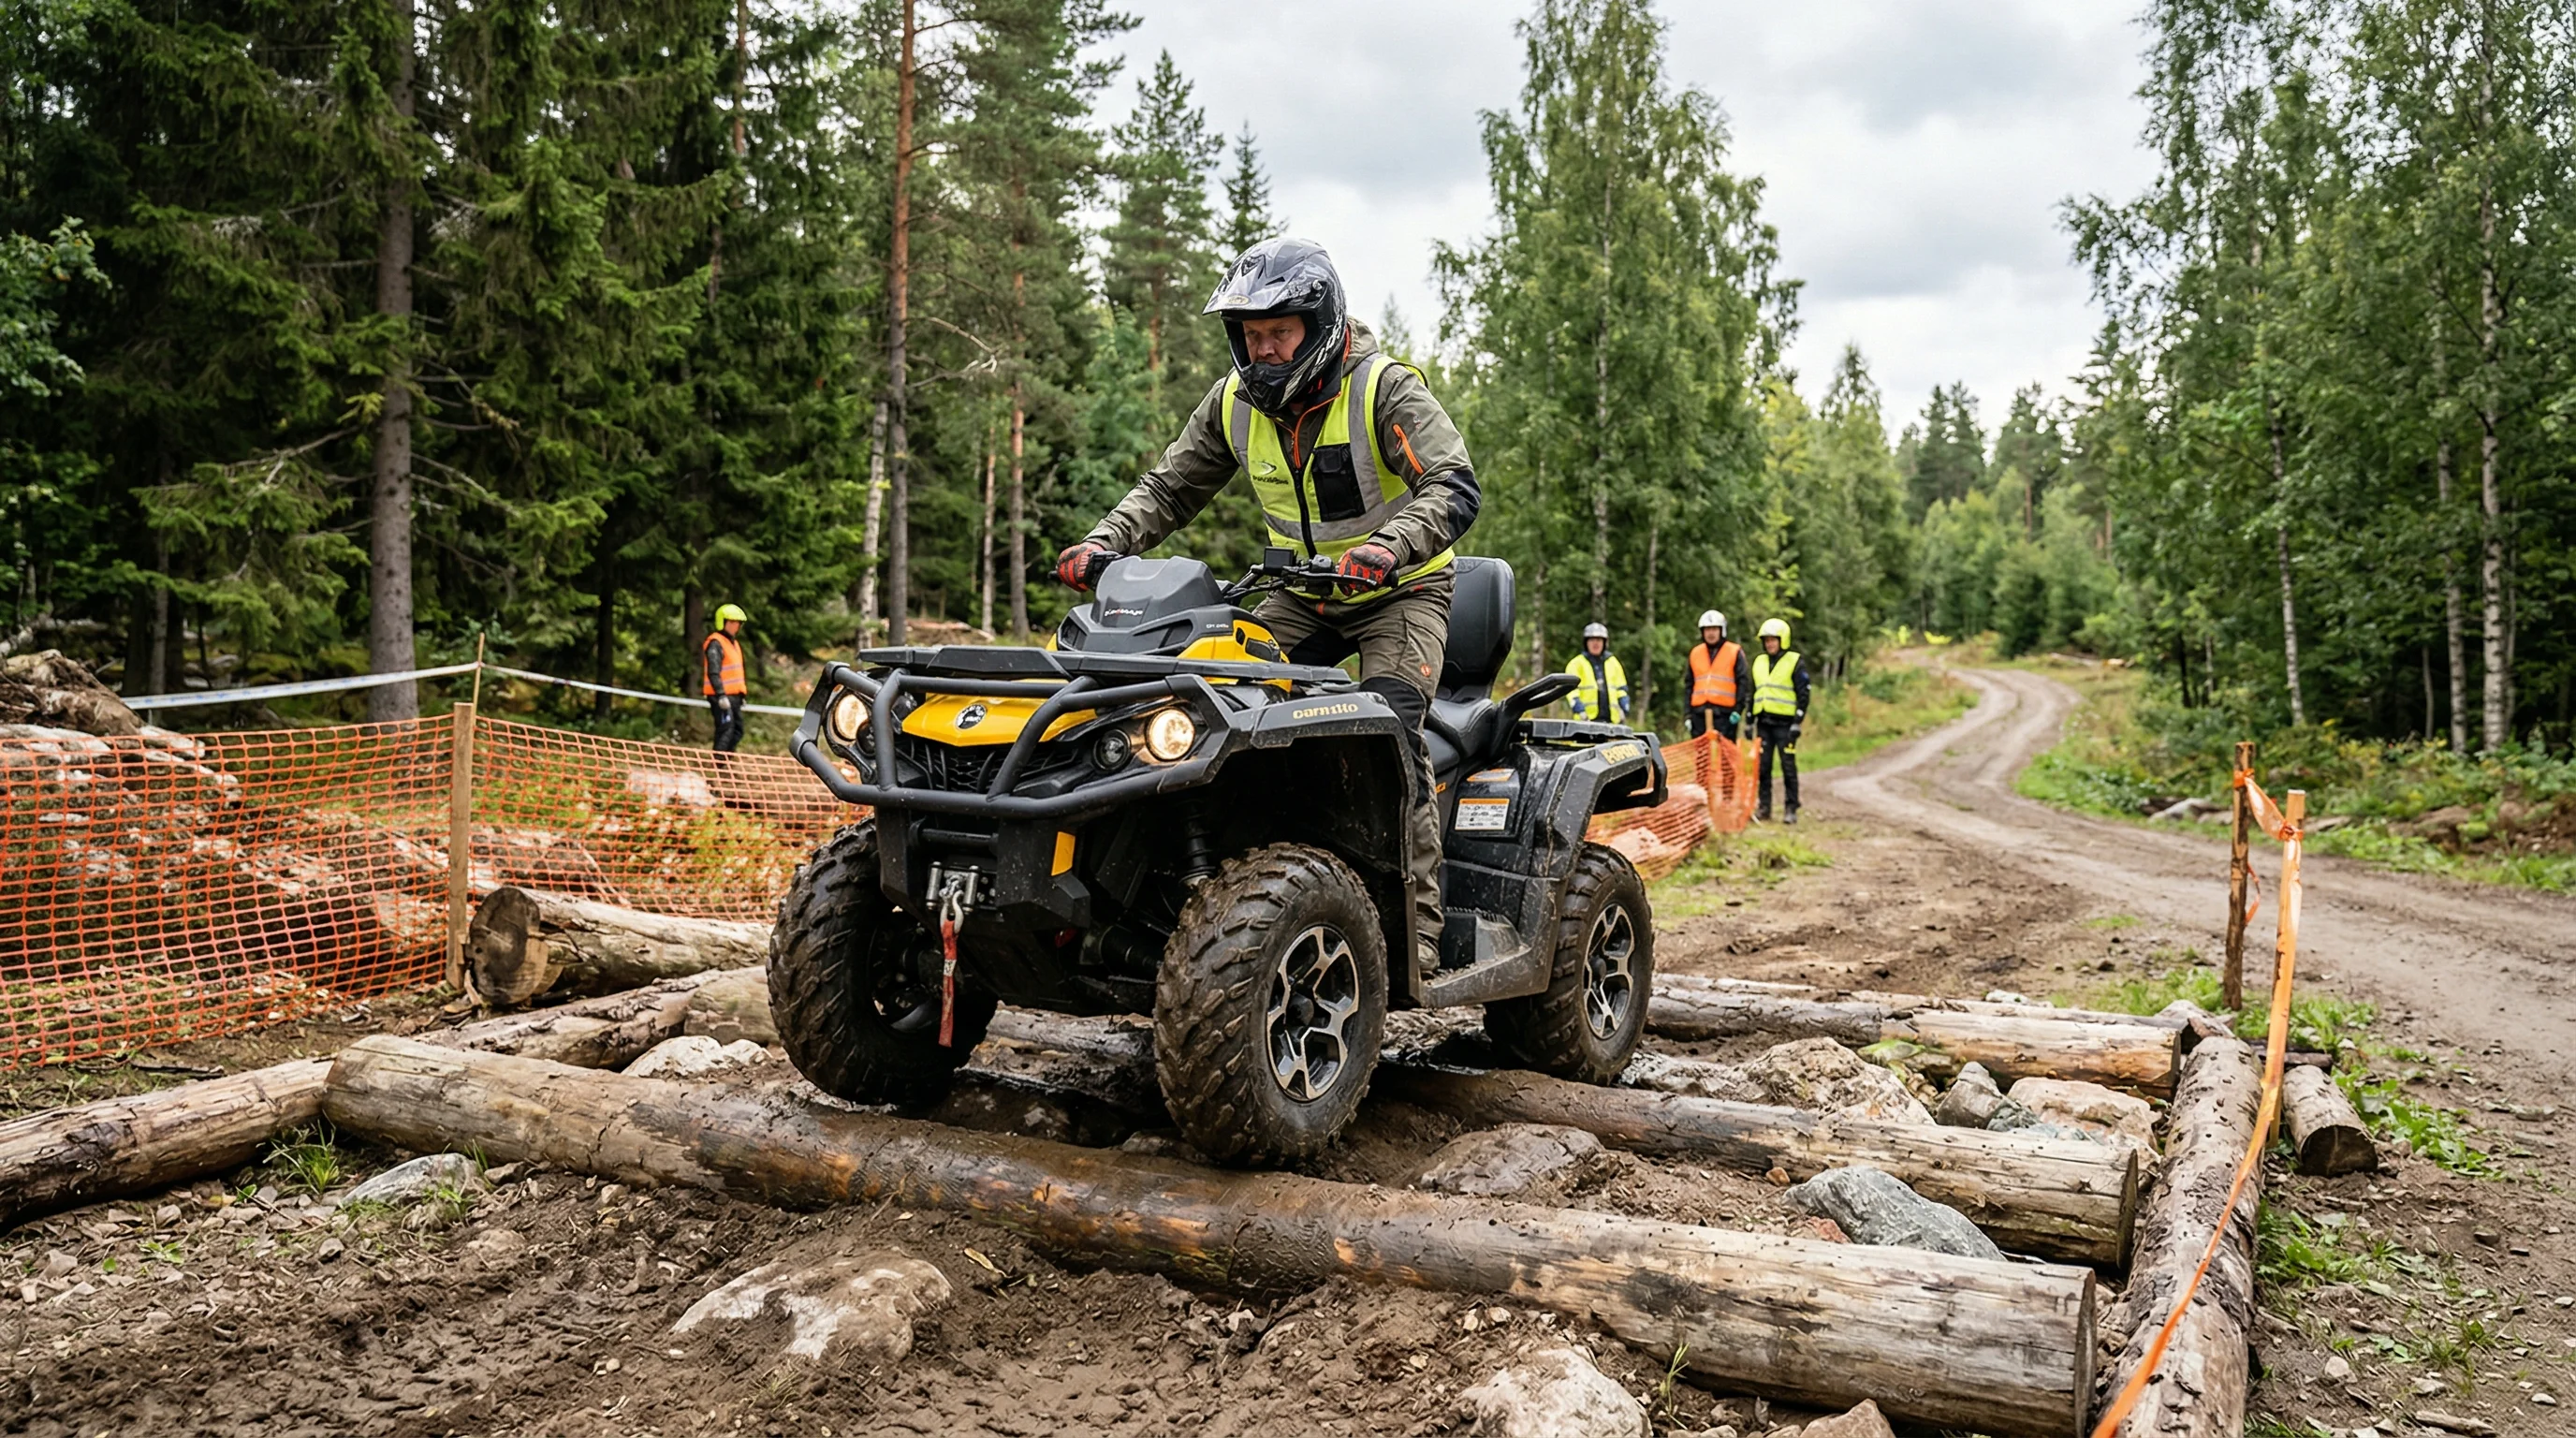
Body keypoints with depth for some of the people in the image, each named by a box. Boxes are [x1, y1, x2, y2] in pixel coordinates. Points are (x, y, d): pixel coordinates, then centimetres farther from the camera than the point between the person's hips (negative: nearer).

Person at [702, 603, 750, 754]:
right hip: (721, 696, -9)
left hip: (734, 695, 9)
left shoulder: (734, 643, 18)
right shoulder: (715, 643, -12)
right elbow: (713, 673, -20)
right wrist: (721, 695, -26)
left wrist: (742, 694, 24)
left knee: (737, 731, 11)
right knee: (726, 730, -12)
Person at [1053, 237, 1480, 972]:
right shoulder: (1234, 402, -2)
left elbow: (1455, 487, -30)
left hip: (1401, 589, -5)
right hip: (1303, 592, 6)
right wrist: (1102, 542, -15)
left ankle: (1416, 921, -20)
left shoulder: (1386, 389, -19)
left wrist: (1386, 548, -49)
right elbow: (1168, 489, 4)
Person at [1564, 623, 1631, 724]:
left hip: (1611, 719, 4)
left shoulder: (1613, 662, 19)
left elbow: (1621, 688, 21)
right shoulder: (1576, 664, 5)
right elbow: (1571, 690, -3)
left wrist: (1624, 711, 10)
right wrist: (1580, 710, -15)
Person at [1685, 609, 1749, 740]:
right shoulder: (1695, 653, 16)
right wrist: (1688, 714, 13)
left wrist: (1738, 709, -8)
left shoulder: (1735, 652, 2)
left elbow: (1743, 682, -1)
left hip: (1724, 712, -4)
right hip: (1699, 712, 4)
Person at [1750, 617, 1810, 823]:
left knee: (1788, 767, -3)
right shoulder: (1758, 661, 16)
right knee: (1762, 767, 4)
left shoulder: (1796, 662, -1)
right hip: (1764, 722, 5)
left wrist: (1797, 723, -12)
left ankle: (1791, 810, 1)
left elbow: (1803, 694, -5)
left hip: (1785, 723, -5)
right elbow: (1752, 693, 20)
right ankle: (1763, 808, 10)